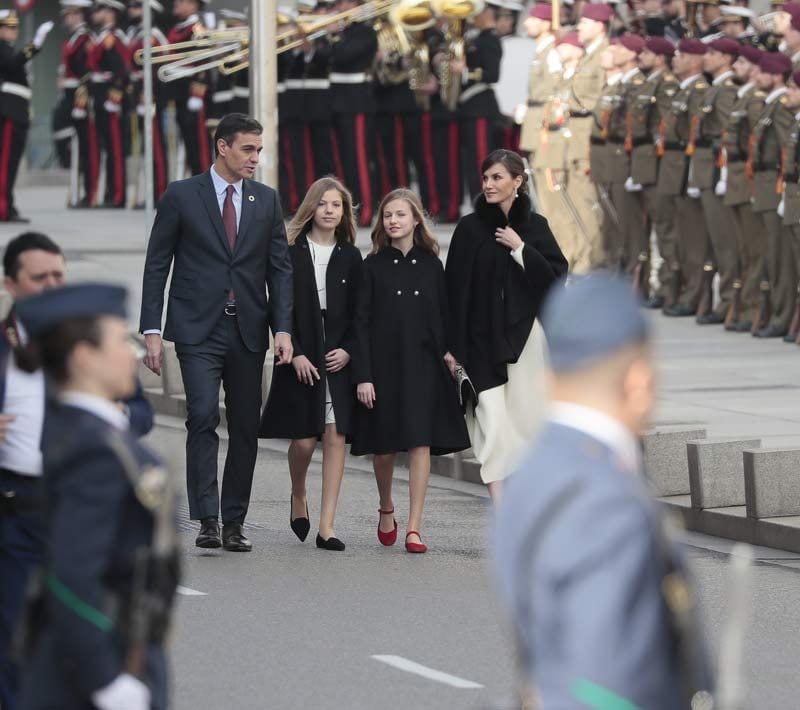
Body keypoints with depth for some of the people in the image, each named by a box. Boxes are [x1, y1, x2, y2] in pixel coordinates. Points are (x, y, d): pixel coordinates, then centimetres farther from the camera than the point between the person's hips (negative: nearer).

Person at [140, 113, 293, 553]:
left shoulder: (266, 201, 10)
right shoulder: (181, 196, 1)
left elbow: (280, 268, 10)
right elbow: (156, 266, 2)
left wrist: (283, 329, -1)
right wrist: (152, 330, -5)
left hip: (248, 331, 4)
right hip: (198, 330, -4)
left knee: (246, 429, 4)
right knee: (203, 417, -16)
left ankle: (234, 522, 12)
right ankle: (207, 520, -15)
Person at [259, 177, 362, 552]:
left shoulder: (350, 257, 8)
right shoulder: (292, 252, 0)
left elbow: (358, 313, 8)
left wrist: (347, 350, -6)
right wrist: (295, 354, -11)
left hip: (338, 358, 2)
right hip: (301, 359, -2)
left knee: (335, 438, -5)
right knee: (303, 440, -3)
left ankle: (326, 527, -3)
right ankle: (298, 496, 29)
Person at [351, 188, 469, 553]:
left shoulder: (430, 265, 7)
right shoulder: (374, 266, 1)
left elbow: (443, 317, 11)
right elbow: (362, 322, -2)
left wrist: (446, 353, 2)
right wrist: (363, 375, -8)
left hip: (423, 366, 1)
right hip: (384, 364, -1)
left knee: (421, 443, -7)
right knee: (384, 446, 6)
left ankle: (414, 528, -6)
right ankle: (386, 509, 33)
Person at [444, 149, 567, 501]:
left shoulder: (535, 226, 6)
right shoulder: (470, 228, 0)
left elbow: (557, 277, -1)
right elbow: (455, 288, -2)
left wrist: (520, 249, -10)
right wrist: (453, 347, -6)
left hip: (527, 336, 2)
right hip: (483, 337, -2)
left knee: (528, 419, 5)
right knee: (492, 420, -11)